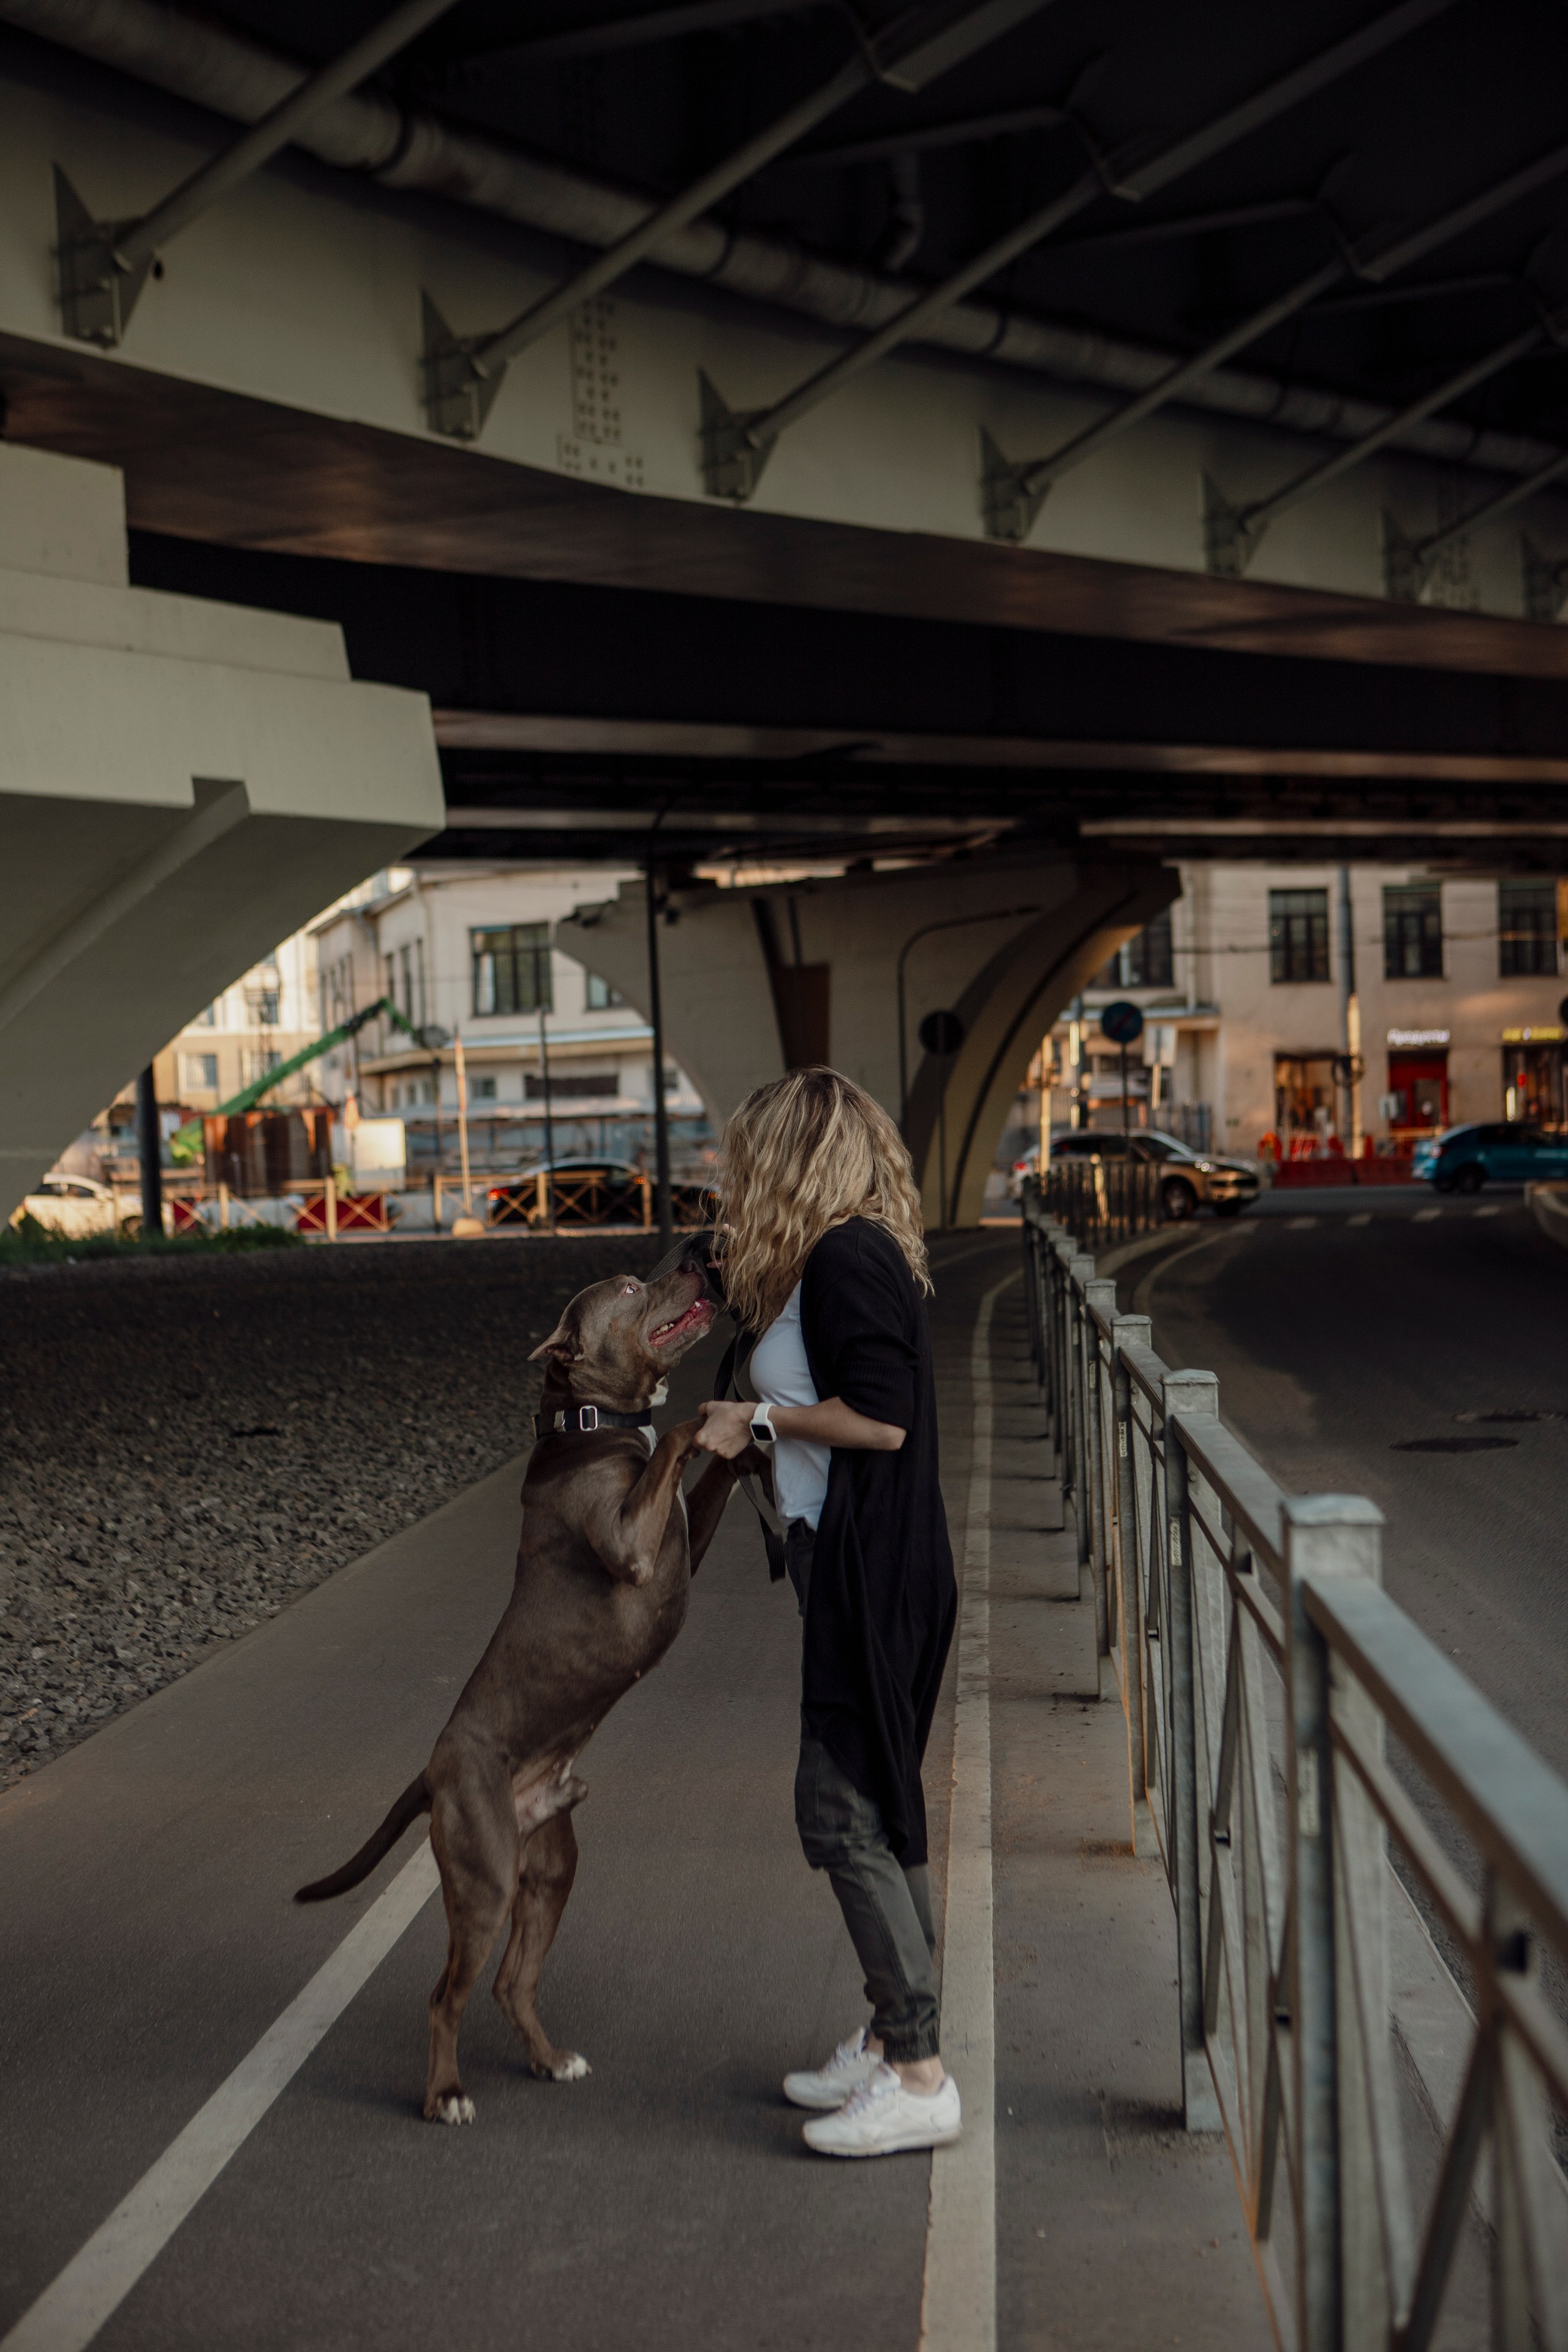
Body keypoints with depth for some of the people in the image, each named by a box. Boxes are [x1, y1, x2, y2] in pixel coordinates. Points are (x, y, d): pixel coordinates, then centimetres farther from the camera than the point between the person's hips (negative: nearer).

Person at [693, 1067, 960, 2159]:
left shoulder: (845, 1259, -16)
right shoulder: (857, 1256, 15)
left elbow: (879, 1417, -23)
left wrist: (759, 1419, -11)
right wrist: (745, 1285, 20)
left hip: (871, 1577, -11)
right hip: (862, 1571, 11)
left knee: (845, 1813, -7)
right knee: (876, 1810, 15)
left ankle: (920, 2077, -2)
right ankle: (893, 2042, 25)